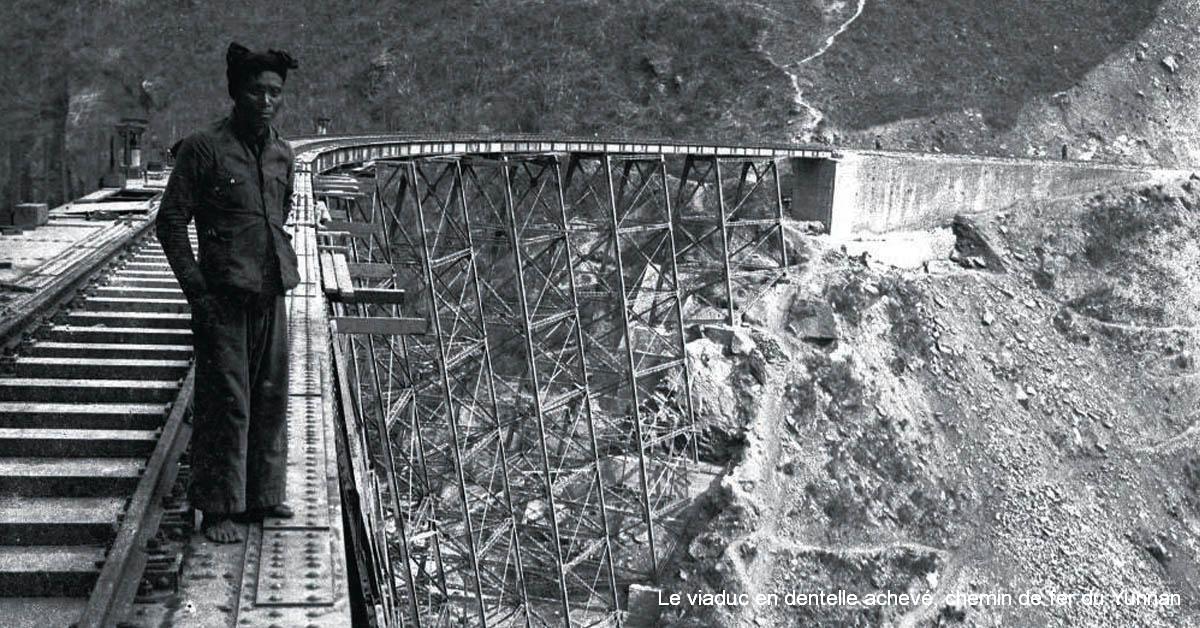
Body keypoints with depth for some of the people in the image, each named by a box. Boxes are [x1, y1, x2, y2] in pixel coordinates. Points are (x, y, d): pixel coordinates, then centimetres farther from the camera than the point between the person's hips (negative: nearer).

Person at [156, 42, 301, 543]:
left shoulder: (282, 154, 12)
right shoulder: (204, 148, -7)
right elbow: (170, 222, -7)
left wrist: (284, 270, 15)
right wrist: (197, 290, -11)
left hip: (271, 296, 6)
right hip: (223, 295, -6)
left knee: (270, 397, 11)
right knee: (225, 401, -4)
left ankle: (263, 496, 24)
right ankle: (218, 510, 5)